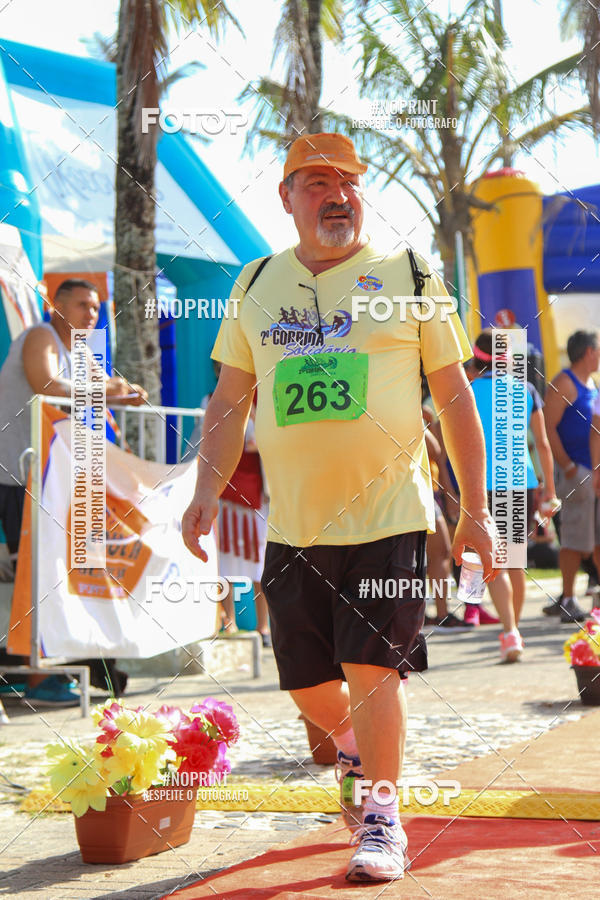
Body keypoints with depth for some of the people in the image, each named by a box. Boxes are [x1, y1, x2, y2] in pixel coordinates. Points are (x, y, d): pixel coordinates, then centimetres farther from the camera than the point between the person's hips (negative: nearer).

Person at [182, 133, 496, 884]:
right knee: (309, 687, 8)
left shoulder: (409, 277, 2)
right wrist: (207, 492, -1)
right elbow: (229, 399, 13)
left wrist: (475, 509, 2)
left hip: (389, 513, -3)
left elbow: (454, 397, 5)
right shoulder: (256, 285, 10)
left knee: (372, 667, -11)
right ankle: (354, 746, 41)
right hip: (291, 523, 3)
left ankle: (382, 819, 4)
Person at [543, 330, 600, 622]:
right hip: (576, 472, -8)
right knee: (576, 537, -7)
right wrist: (567, 466, -18)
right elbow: (548, 427, -15)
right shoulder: (564, 383, -8)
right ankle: (567, 600, 1)